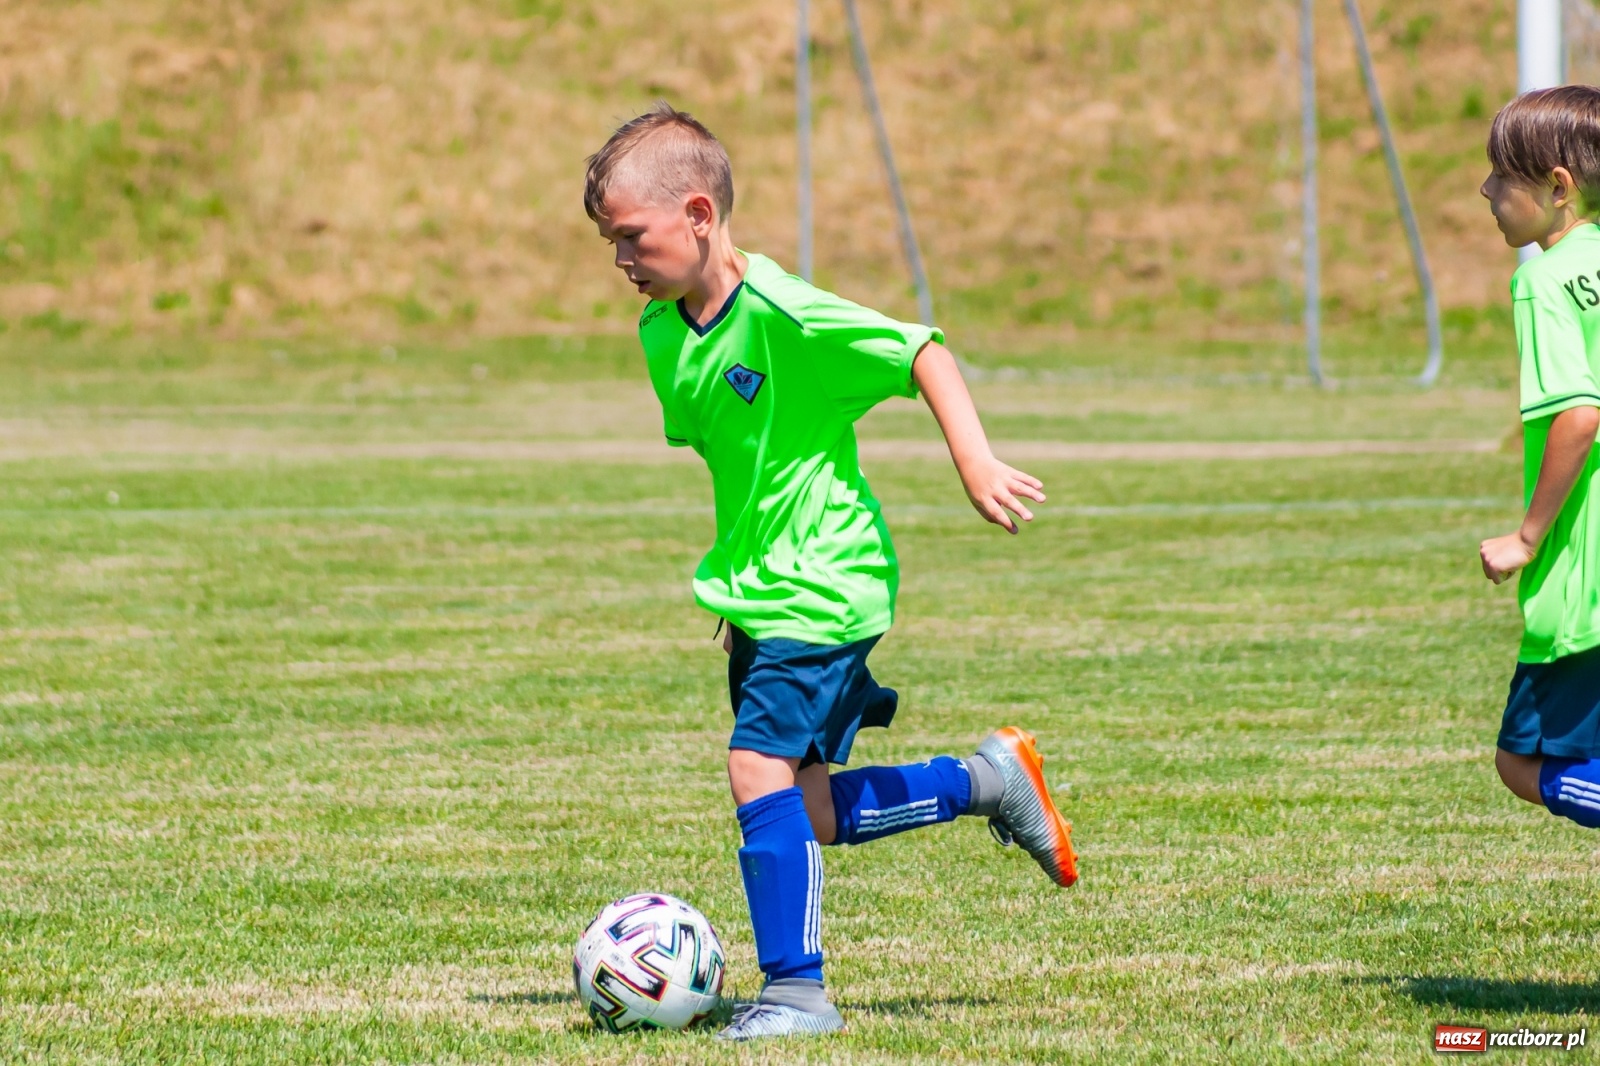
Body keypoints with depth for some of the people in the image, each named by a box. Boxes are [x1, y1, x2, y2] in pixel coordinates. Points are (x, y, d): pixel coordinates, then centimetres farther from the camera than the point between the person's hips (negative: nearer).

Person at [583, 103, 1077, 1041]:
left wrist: (975, 461, -24)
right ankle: (987, 780, 29)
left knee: (762, 767, -17)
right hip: (758, 591, 9)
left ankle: (797, 988, -8)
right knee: (807, 808, 10)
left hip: (823, 586, -9)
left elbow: (923, 354, -16)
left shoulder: (785, 317, -21)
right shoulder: (663, 332, 4)